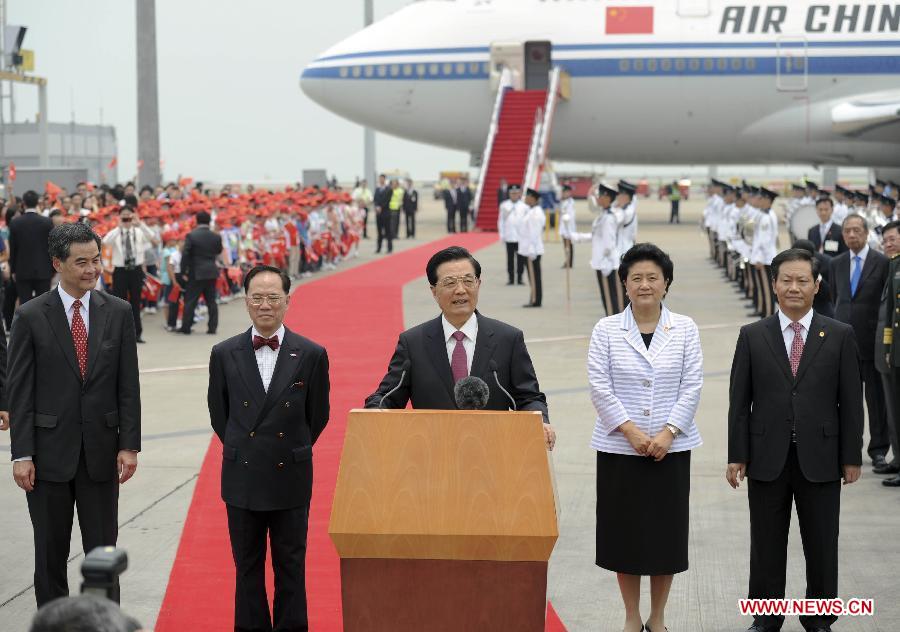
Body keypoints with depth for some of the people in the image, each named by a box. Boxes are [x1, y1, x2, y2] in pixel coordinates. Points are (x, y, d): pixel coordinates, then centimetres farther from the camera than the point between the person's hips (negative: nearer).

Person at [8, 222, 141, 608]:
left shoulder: (118, 312, 2)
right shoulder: (30, 317, -4)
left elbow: (128, 385, 3)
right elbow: (19, 391, -4)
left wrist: (129, 444, -2)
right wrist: (22, 455, -8)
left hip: (101, 451, 1)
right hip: (50, 452, -1)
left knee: (103, 551, 8)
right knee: (51, 554, 9)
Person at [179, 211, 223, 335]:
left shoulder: (191, 236, -11)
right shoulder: (216, 237, -1)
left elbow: (185, 254, -13)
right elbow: (219, 252, 13)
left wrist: (183, 272, -7)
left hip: (196, 273, -3)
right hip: (212, 272, 3)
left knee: (190, 301, 3)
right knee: (211, 301, 9)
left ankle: (186, 327, 5)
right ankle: (212, 327, 8)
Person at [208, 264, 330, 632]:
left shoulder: (312, 355, -4)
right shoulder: (225, 354, 0)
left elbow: (317, 416, 6)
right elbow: (219, 415, 11)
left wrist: (292, 452, 10)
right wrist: (243, 451, 11)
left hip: (290, 479, -1)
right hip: (242, 479, 1)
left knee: (291, 568, 7)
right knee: (247, 567, 9)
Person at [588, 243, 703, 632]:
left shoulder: (685, 329, 2)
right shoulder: (607, 330, 1)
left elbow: (691, 386, -2)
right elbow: (600, 386, -5)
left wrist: (667, 433, -13)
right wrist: (631, 431, -14)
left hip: (671, 448, 0)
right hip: (619, 447, 0)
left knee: (666, 531, 5)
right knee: (624, 532, 4)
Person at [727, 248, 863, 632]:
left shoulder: (840, 336, 0)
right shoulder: (752, 336, 1)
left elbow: (851, 401, 1)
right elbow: (739, 401, 1)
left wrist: (852, 456, -1)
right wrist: (736, 455, -2)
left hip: (820, 458, 0)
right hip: (767, 459, 0)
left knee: (821, 546, 8)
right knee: (766, 547, 9)